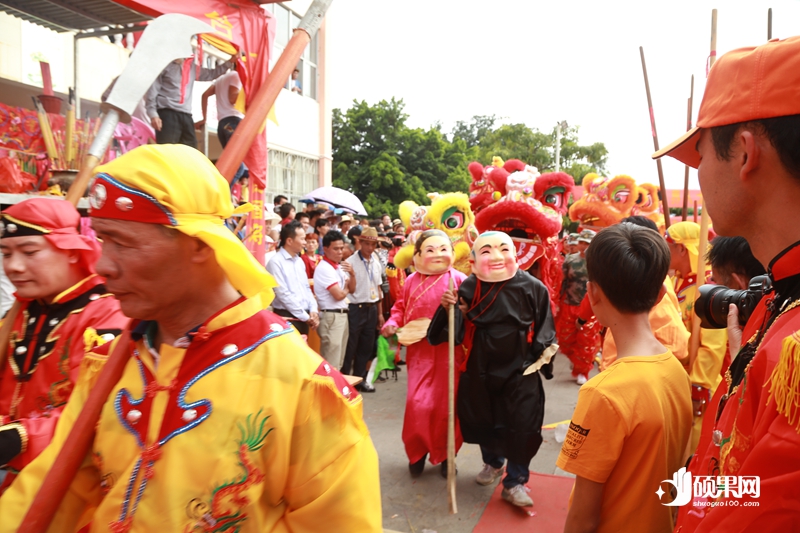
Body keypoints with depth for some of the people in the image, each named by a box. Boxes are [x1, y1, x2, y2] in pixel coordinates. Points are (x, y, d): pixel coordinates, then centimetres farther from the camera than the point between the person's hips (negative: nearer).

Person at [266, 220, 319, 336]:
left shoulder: (299, 261, 13)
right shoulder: (276, 262, -12)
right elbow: (283, 294, -16)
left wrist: (313, 310, 0)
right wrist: (305, 316, -12)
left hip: (303, 317, 7)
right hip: (287, 316, -7)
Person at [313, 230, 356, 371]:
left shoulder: (340, 266, 12)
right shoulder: (324, 268, -16)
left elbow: (352, 289, 14)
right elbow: (339, 295, -20)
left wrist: (352, 274, -4)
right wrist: (346, 289, 2)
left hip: (342, 315, 9)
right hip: (331, 316, -9)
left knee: (338, 360, 16)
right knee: (331, 362, -5)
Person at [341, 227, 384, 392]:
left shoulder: (376, 263, 9)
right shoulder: (350, 262, -11)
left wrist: (380, 312, 15)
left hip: (371, 309, 6)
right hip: (355, 309, -6)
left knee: (366, 347, 14)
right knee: (350, 347, 2)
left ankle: (360, 379, 26)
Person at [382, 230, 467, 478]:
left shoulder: (458, 280, -6)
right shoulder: (412, 281, 4)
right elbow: (401, 308, 13)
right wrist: (392, 324, -5)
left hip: (450, 352, -1)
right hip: (420, 352, 2)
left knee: (447, 405, 8)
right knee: (418, 404, -2)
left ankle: (445, 454, 31)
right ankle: (417, 453, 25)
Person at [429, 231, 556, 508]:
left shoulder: (532, 287, -12)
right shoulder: (469, 287, -8)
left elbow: (545, 330, -1)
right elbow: (458, 329, -3)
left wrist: (539, 359, -5)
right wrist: (450, 308, -20)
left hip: (520, 370, -2)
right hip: (481, 369, 3)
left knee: (522, 427, 0)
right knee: (483, 420, 19)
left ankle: (514, 481, 22)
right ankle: (492, 462, 48)